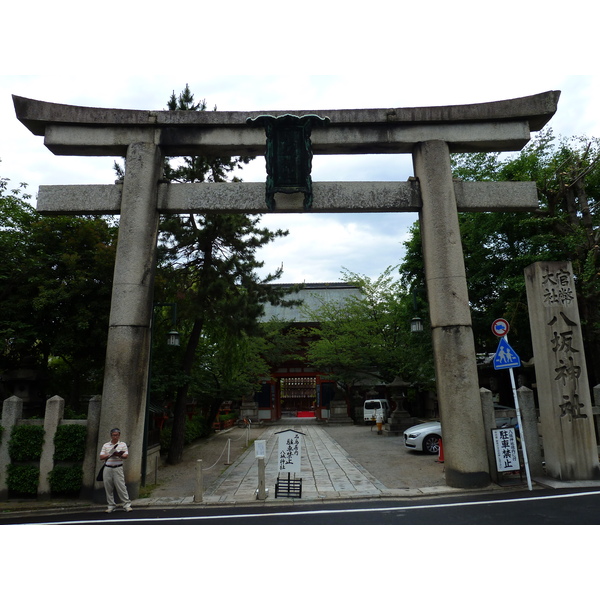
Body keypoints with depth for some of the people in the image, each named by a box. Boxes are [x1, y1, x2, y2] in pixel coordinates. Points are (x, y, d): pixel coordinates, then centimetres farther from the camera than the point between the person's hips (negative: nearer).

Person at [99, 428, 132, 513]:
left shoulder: (123, 444, 7)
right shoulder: (106, 445, 12)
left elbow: (126, 456, -3)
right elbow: (101, 457, 4)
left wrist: (119, 455, -22)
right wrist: (110, 455, -11)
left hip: (118, 468, -3)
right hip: (107, 468, 3)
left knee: (121, 486, -6)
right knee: (108, 487, 5)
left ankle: (127, 504, -2)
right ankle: (111, 505, 17)